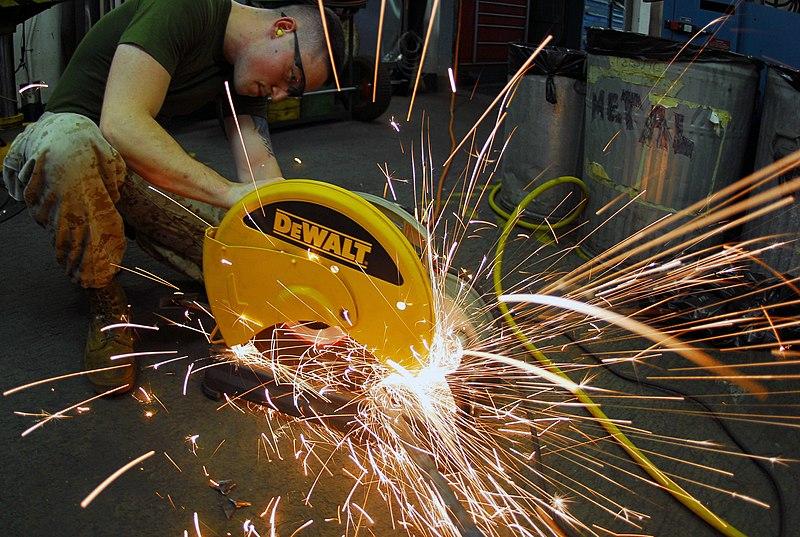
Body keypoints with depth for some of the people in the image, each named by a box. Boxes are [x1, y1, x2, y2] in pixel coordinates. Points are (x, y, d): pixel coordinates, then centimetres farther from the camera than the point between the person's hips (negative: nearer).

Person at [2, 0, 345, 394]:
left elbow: (259, 166, -8)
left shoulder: (246, 70, 2)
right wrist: (230, 192, -41)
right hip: (62, 142, -6)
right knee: (70, 142, -43)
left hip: (136, 171, 6)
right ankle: (105, 302, -20)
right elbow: (120, 125, -35)